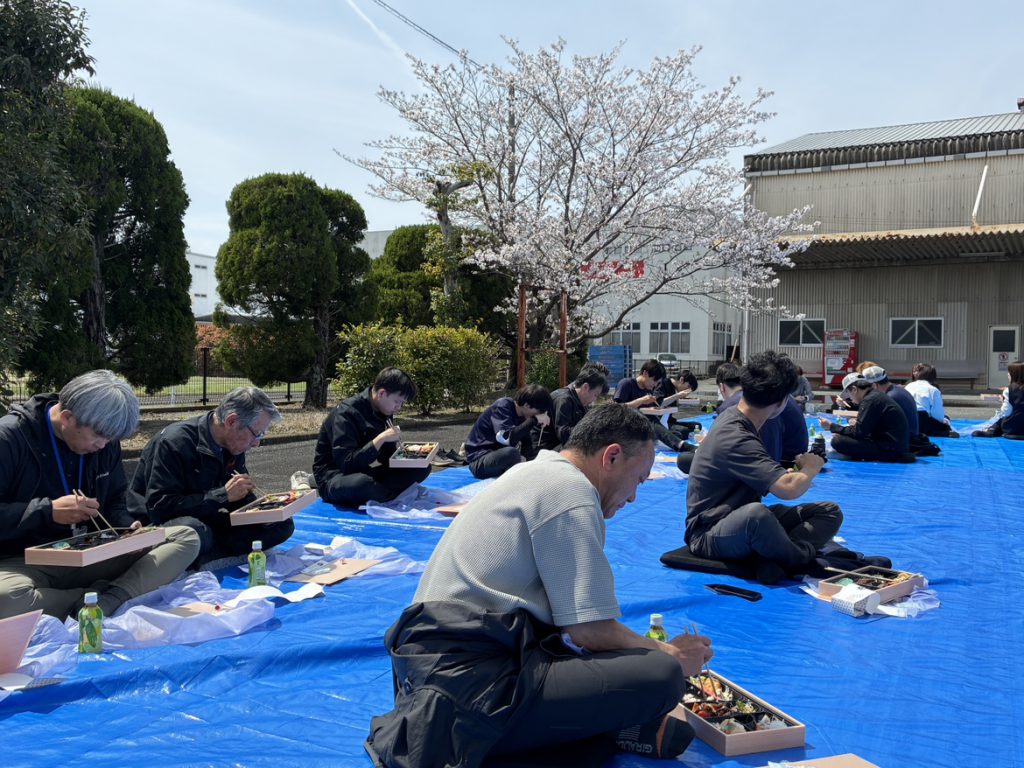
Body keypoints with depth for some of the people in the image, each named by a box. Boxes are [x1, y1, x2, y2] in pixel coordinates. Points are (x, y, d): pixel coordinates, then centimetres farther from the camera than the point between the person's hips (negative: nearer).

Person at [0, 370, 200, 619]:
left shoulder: (105, 442, 4)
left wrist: (127, 528, -7)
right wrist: (48, 511, -23)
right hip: (26, 563, -5)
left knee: (186, 539, -10)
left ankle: (101, 603, -31)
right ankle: (110, 596, -19)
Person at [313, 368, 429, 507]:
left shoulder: (384, 413, 5)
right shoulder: (346, 413, -20)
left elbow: (385, 457, 9)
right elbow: (346, 463, -28)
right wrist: (381, 438, -31)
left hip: (363, 473, 8)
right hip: (333, 478, -8)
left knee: (421, 469, -7)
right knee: (364, 484, -43)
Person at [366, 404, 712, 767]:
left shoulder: (536, 470, 18)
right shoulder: (570, 491, -11)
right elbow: (590, 630, -15)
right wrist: (670, 654, 3)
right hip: (469, 679, -10)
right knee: (660, 676, -17)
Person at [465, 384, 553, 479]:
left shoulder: (521, 415, 5)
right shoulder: (503, 406, -19)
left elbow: (527, 445, 1)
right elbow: (506, 439, -34)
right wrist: (534, 420, -28)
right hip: (479, 460, -8)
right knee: (511, 452, -36)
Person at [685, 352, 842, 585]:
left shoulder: (733, 418, 6)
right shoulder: (735, 438, -24)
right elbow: (789, 488, -33)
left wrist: (798, 470, 5)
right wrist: (811, 468, -10)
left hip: (744, 523, 10)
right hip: (708, 536, -10)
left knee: (831, 511, -1)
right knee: (754, 513, -44)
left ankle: (776, 561, -24)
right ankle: (802, 560, -16)